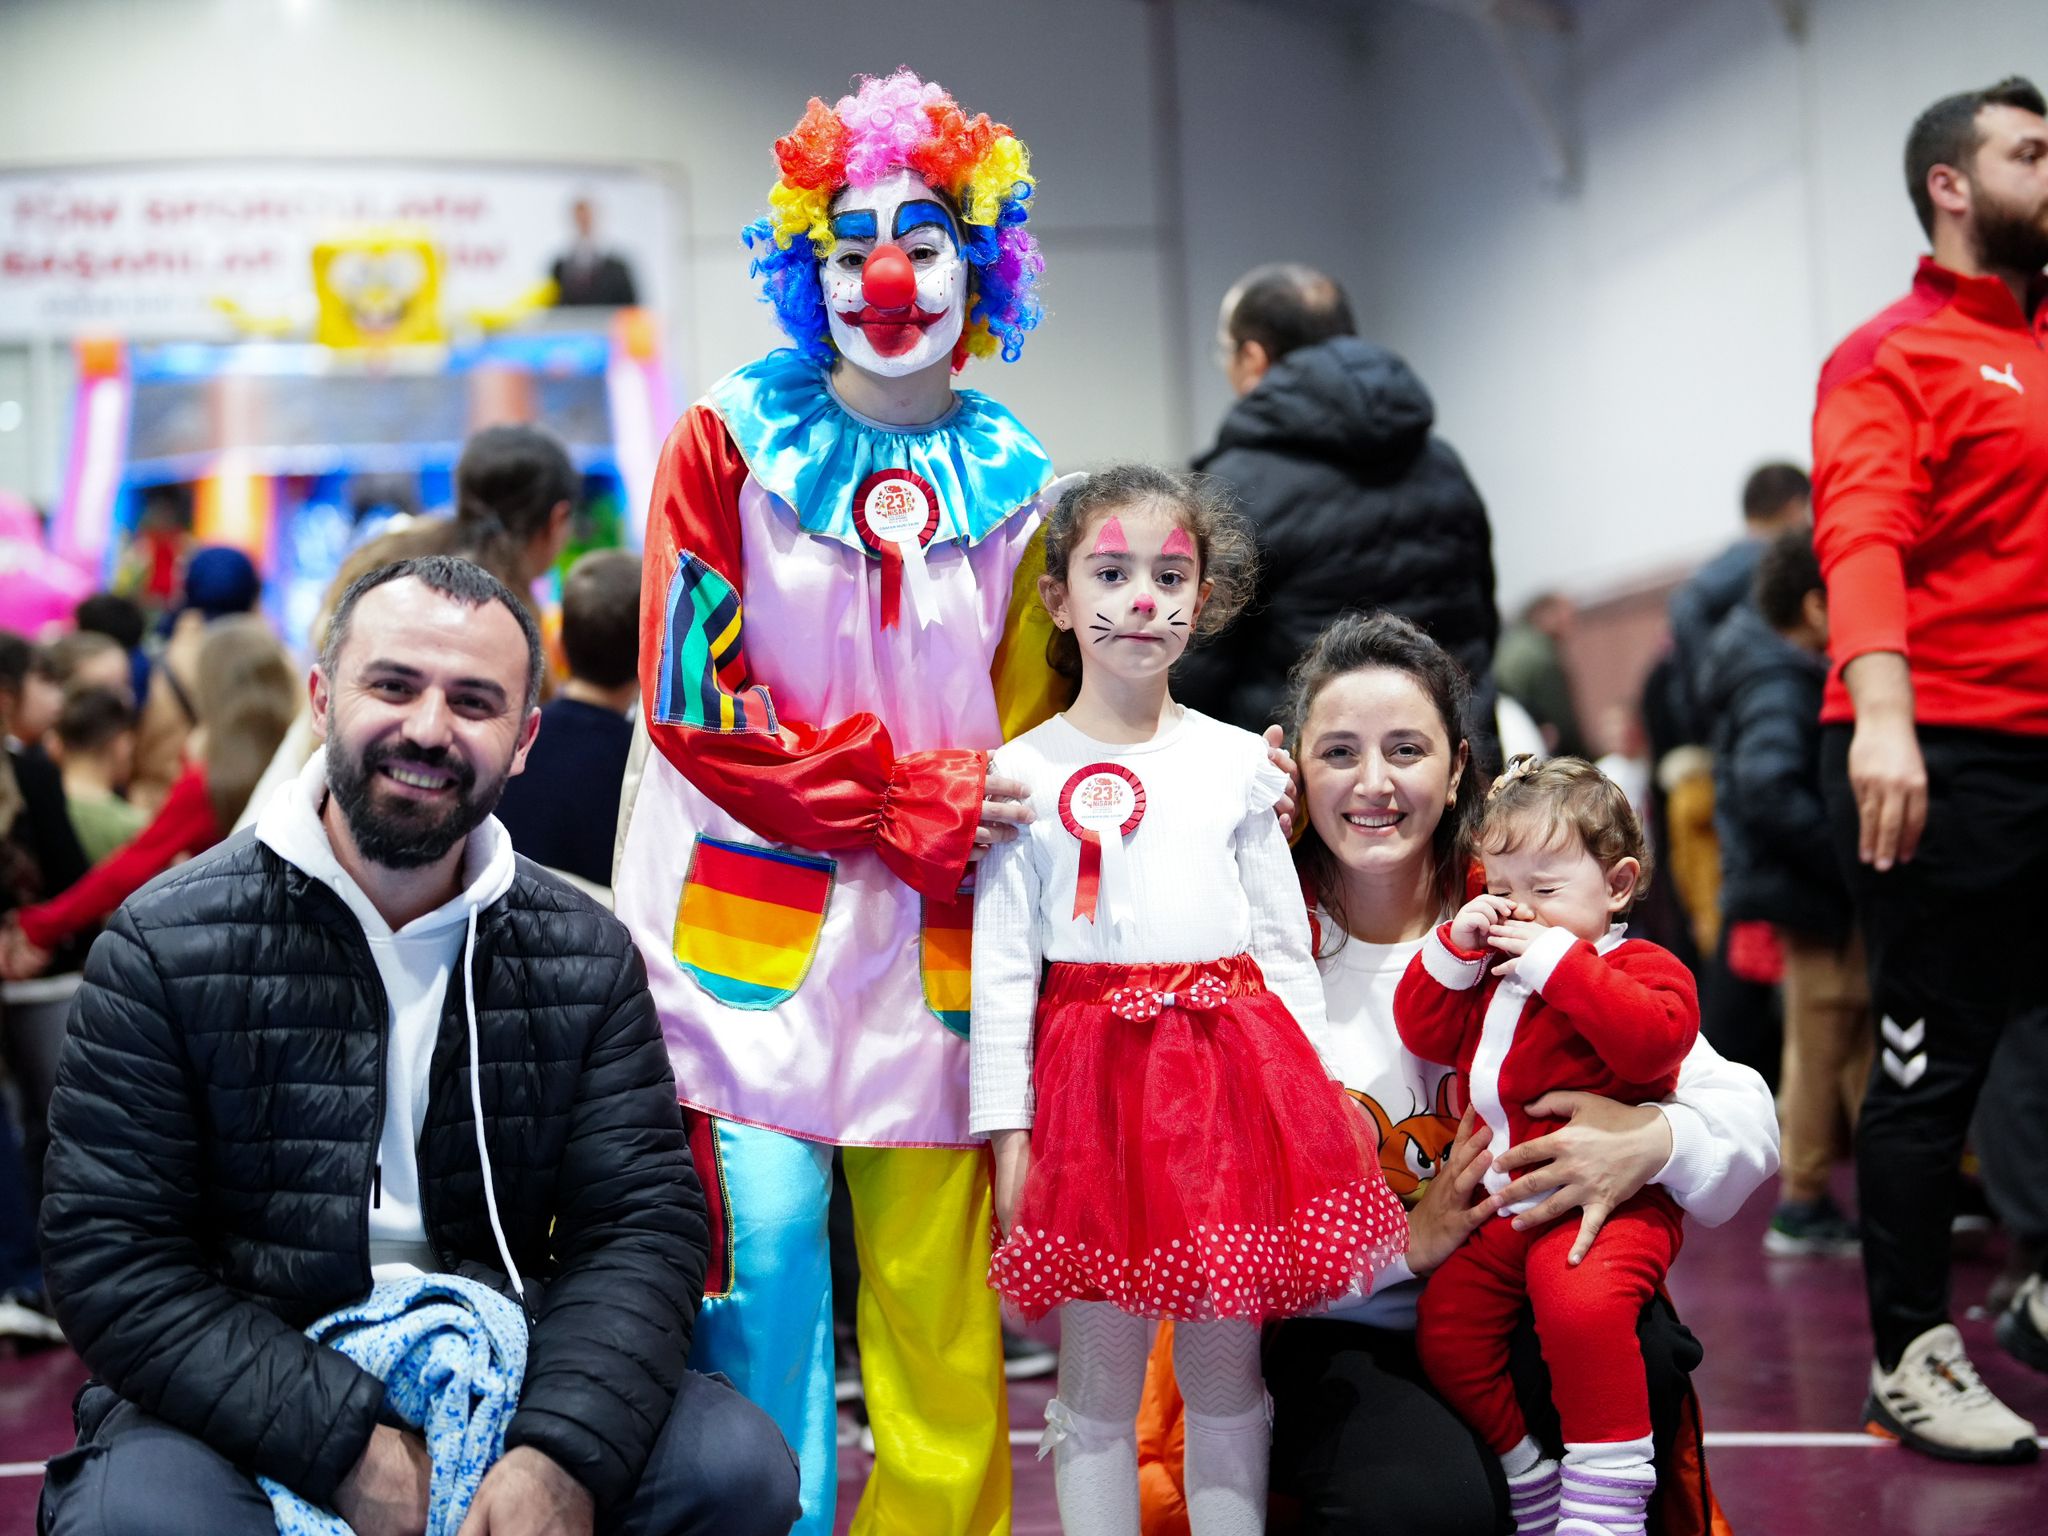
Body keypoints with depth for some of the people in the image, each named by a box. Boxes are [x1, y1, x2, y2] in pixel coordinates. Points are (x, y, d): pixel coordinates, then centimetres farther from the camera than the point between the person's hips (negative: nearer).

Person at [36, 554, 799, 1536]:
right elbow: (115, 1262, -11)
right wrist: (349, 1449, -22)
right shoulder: (165, 948, -5)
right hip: (243, 1408, -2)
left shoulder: (588, 957, 4)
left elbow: (640, 1228, -4)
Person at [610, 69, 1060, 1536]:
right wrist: (908, 806, -9)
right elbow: (694, 701, -5)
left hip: (936, 937, 2)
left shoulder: (1012, 488, 10)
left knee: (936, 1286, 3)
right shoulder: (730, 446, 2)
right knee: (764, 1242, -7)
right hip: (749, 918, -2)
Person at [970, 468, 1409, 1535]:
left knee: (1227, 1378, 10)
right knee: (1096, 1387, 4)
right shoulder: (1025, 773, 1)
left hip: (1234, 1065, 2)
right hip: (1093, 1072, -2)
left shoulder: (1238, 764, 8)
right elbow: (1001, 966, 0)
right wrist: (1006, 1131, -5)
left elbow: (1285, 946, 10)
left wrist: (1306, 1105, 6)